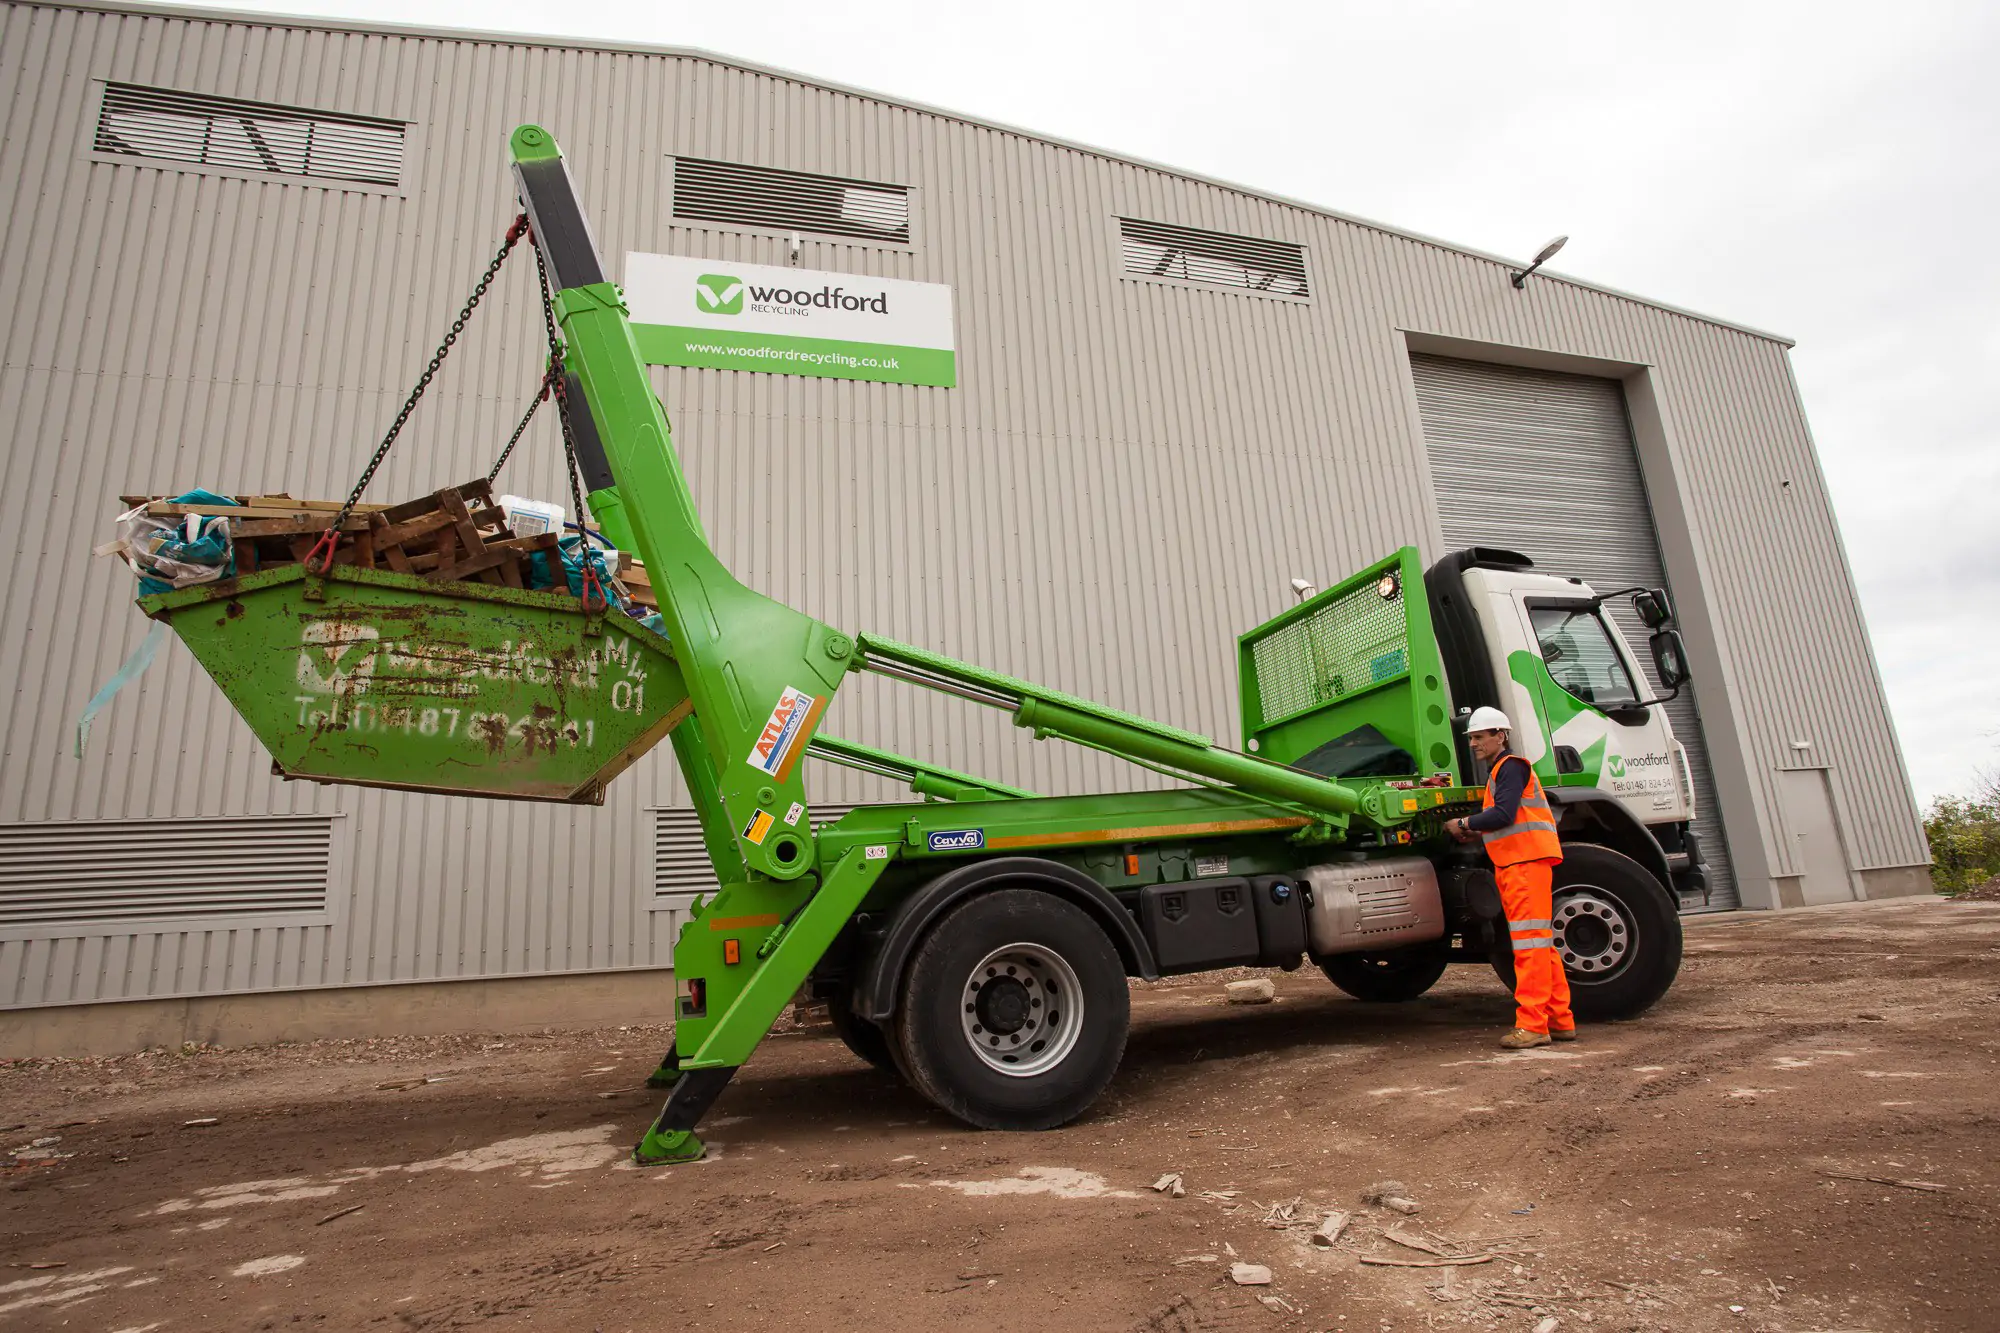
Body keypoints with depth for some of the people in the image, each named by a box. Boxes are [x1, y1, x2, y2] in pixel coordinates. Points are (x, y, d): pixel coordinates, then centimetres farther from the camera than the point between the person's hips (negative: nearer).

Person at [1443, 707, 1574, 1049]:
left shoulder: (1511, 766, -7)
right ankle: (1560, 1020, 18)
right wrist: (1478, 833, 9)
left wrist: (1464, 824, -9)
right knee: (1540, 942, 12)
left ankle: (1532, 1024, -11)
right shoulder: (1498, 771, 24)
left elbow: (1504, 814, -19)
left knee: (1530, 942, -11)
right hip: (1514, 863, 11)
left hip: (1528, 861, -11)